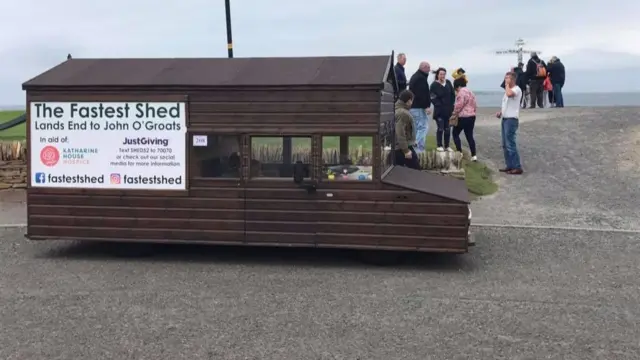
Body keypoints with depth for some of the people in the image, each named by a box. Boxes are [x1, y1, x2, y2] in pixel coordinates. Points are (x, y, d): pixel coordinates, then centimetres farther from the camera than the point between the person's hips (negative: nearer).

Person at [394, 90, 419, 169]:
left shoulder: (397, 110, 14)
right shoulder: (403, 113, -19)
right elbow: (400, 133, -25)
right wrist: (406, 150, -24)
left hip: (396, 148, 10)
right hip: (403, 148, -10)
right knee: (415, 169, -2)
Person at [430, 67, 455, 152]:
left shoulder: (448, 83, 6)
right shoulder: (434, 85, -8)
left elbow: (453, 94, 11)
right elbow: (433, 97, -11)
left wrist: (451, 104, 3)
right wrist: (439, 105, -15)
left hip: (448, 110, 5)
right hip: (439, 111, -4)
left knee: (447, 129, 8)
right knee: (440, 128, -4)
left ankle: (447, 146, 16)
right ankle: (439, 146, 6)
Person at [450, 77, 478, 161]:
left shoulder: (461, 92, -12)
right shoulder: (471, 92, 15)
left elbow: (459, 105, -18)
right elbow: (475, 105, 17)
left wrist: (454, 115, -7)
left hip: (463, 117, -8)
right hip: (472, 116, 8)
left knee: (455, 133, 8)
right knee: (470, 136, 9)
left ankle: (460, 153, 2)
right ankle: (473, 155, 3)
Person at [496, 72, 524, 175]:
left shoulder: (516, 89, -12)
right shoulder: (508, 90, 18)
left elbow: (509, 94, -35)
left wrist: (507, 84, -19)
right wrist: (500, 112, 10)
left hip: (511, 119, -10)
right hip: (505, 119, 10)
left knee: (510, 144, -11)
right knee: (505, 144, 12)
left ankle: (517, 167, -7)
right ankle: (509, 165, 19)